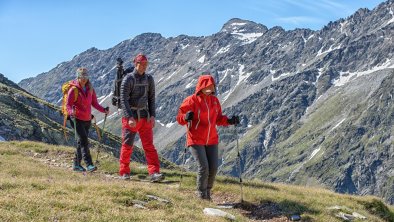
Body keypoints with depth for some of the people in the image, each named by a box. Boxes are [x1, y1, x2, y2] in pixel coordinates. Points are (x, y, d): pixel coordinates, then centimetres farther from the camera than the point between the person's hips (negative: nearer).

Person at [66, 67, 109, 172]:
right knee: (84, 141, -15)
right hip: (77, 119, -6)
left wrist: (103, 110, -5)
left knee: (82, 142, 11)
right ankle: (88, 164, -19)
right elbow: (68, 104, -11)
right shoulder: (73, 90, -10)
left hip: (87, 120, 6)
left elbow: (94, 103, 10)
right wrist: (71, 111, -32)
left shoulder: (90, 89, 7)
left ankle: (76, 164, 21)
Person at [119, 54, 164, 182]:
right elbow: (123, 100, -13)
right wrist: (130, 117, -21)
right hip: (130, 117, -4)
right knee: (127, 146, 3)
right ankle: (124, 173, 16)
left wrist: (152, 116, -1)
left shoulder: (149, 79, 7)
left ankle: (154, 173, -12)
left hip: (144, 117, 4)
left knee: (149, 146, -5)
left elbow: (151, 99, 11)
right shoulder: (128, 79, -8)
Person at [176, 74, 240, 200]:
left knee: (213, 167, 0)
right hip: (196, 140, -5)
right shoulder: (191, 101, -10)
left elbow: (218, 119, 13)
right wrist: (186, 117, -30)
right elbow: (179, 118, -8)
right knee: (203, 167, -13)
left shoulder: (214, 100, 6)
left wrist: (229, 121, -4)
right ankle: (202, 195, 7)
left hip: (211, 140, 5)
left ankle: (208, 191, 23)